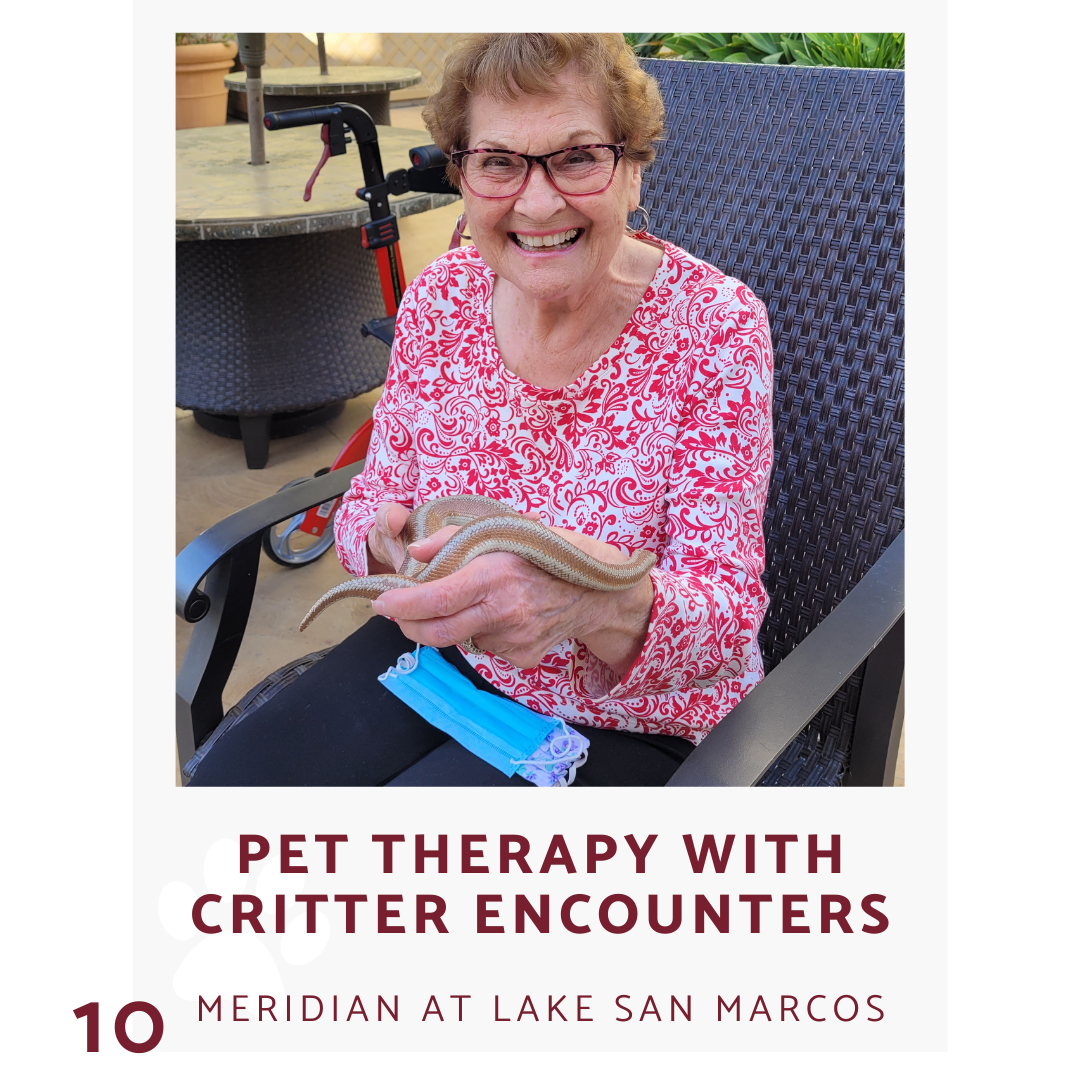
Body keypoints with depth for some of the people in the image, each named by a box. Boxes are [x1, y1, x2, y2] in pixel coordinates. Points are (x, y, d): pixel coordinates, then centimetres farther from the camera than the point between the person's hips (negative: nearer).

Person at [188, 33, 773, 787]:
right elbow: (374, 500, 3)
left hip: (635, 719, -3)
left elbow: (729, 617, -21)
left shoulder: (717, 324, -19)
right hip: (443, 650, 4)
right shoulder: (441, 299, -7)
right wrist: (385, 540, -23)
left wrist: (606, 604, -45)